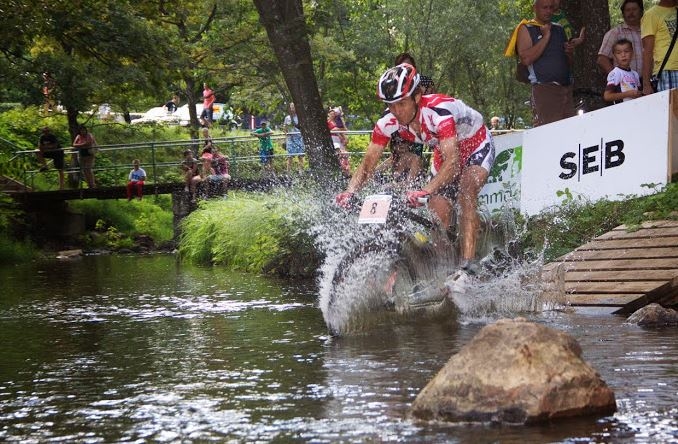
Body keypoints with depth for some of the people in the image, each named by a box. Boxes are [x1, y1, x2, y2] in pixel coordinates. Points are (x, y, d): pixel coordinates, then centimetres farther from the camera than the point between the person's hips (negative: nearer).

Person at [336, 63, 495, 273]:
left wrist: (425, 191, -63)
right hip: (444, 153, 6)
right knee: (437, 221, -6)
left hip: (476, 146, -6)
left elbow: (452, 162, -49)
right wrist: (349, 192, -35)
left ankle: (468, 265, -36)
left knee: (466, 192, -32)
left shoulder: (438, 111, -39)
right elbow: (368, 163, -17)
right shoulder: (388, 122, -21)